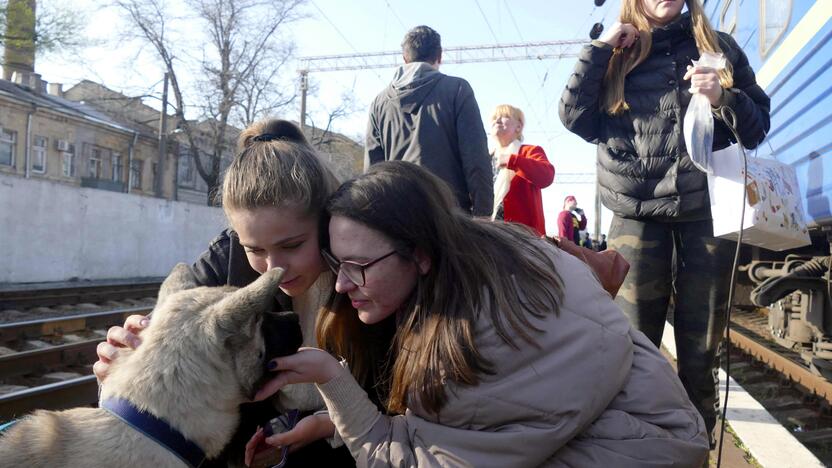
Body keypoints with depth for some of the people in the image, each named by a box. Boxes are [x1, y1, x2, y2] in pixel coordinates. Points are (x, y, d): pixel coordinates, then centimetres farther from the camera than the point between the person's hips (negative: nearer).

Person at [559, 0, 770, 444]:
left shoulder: (719, 47, 14)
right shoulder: (617, 56, 12)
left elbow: (758, 125, 13)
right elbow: (574, 117, 0)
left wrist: (725, 98, -7)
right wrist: (598, 49, -3)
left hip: (707, 209, 1)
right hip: (636, 212, -1)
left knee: (701, 349, 4)